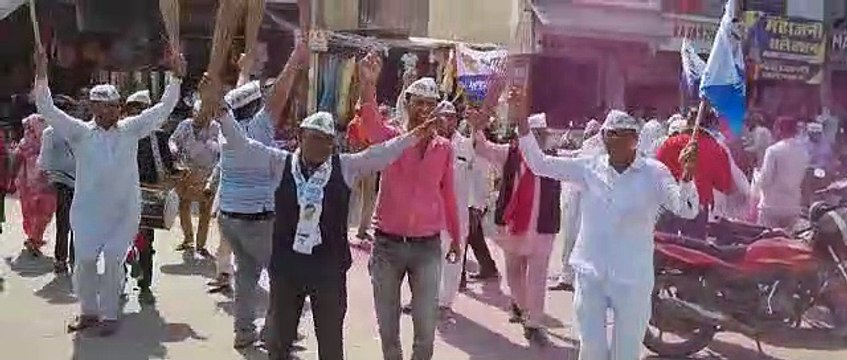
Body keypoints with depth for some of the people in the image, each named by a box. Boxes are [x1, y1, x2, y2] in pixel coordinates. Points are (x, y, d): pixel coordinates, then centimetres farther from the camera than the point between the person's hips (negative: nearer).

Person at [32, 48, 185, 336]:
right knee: (84, 261, 2)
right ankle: (88, 311, 23)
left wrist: (175, 77, -7)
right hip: (87, 211, 0)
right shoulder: (80, 132, 2)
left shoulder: (131, 130, 3)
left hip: (124, 211, 0)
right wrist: (41, 75, -14)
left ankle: (109, 314, 16)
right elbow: (47, 110, -4)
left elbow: (164, 108, 1)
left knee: (113, 261, 1)